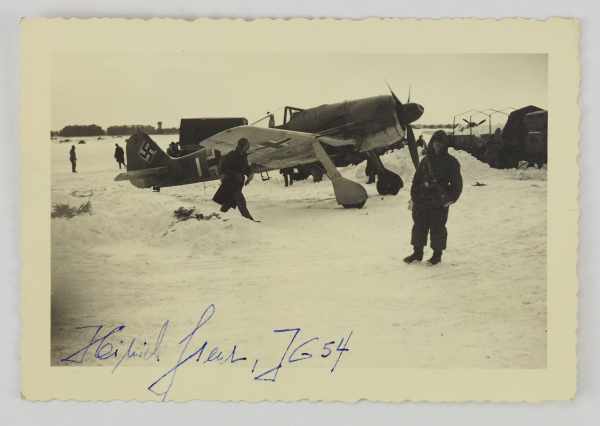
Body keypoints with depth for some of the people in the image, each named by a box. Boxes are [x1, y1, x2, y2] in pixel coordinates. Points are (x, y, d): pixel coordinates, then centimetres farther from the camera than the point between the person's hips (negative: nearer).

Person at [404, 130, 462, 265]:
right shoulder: (426, 160, 11)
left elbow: (457, 183, 1)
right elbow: (416, 179, 14)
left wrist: (451, 199, -8)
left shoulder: (451, 162, 1)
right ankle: (417, 252, 20)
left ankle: (437, 254, 15)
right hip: (421, 200, 4)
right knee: (419, 225, 8)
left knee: (437, 228, 1)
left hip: (440, 203, -4)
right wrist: (413, 197, 9)